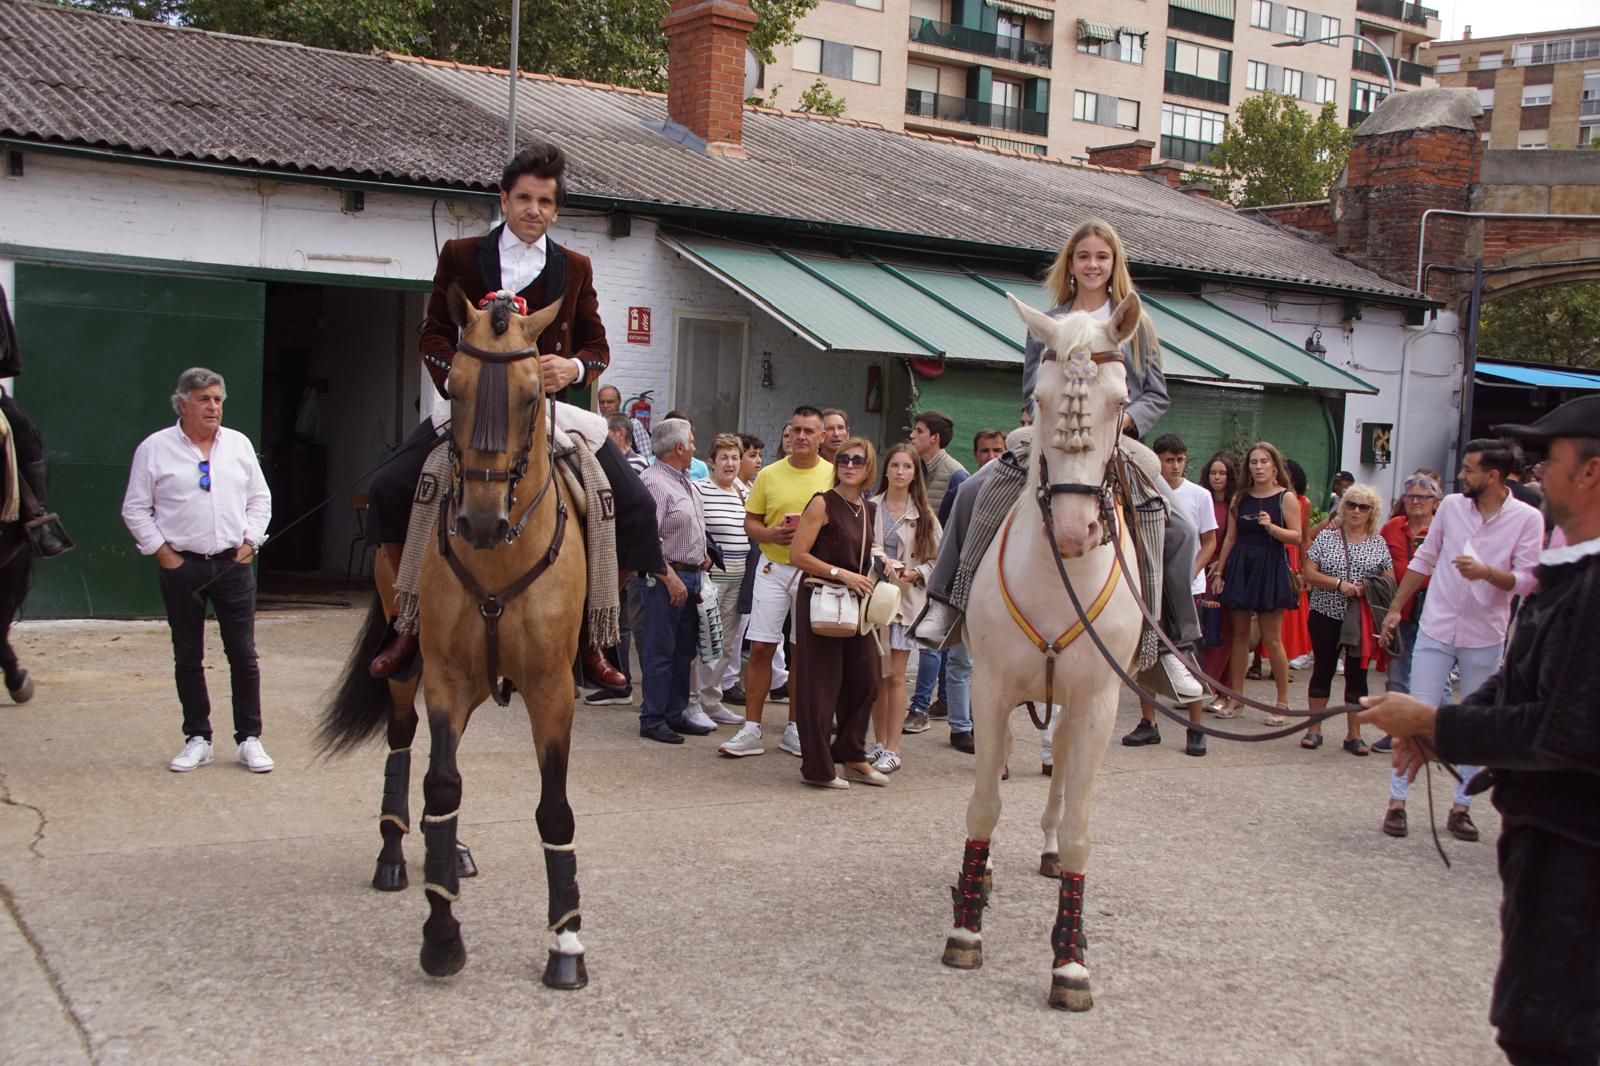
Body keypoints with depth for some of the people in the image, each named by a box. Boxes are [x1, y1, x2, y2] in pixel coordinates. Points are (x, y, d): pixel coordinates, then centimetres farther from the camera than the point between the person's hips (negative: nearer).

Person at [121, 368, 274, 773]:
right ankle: (197, 739, 16)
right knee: (187, 657, 6)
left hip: (234, 564, 2)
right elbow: (135, 509, 2)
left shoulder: (239, 444, 8)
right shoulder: (155, 448, 0)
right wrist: (163, 552, -5)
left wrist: (250, 542, 3)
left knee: (244, 655, 2)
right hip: (182, 567, -1)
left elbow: (260, 498, 14)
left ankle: (249, 739, 9)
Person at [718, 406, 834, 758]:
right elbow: (751, 522, 7)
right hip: (773, 568, 1)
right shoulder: (768, 475, 3)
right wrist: (772, 534, -13)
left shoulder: (833, 475, 0)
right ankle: (751, 730, 5)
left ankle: (794, 729, 19)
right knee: (761, 647, -1)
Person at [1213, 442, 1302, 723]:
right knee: (1240, 634, 7)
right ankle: (1235, 699, 13)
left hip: (1270, 569, -4)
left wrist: (1271, 527, -23)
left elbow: (1297, 537, -7)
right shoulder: (1240, 498, 10)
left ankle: (1283, 702, 6)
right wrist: (1219, 572, 8)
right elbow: (1231, 537, 11)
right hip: (1240, 567, 4)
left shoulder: (1285, 498, -2)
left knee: (1271, 638, -3)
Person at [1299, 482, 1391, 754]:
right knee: (1323, 669, 5)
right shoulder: (1327, 537, 1)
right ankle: (1314, 729, 14)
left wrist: (1369, 589, -16)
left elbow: (1389, 581, 3)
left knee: (1357, 673, 6)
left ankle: (1354, 734, 14)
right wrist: (1339, 584, -17)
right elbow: (1308, 574, -4)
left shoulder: (1379, 544, 5)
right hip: (1327, 616, -1)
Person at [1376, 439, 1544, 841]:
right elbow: (1424, 559, 11)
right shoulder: (1451, 505, 1)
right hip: (1436, 630, 1)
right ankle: (1397, 801, 7)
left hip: (1484, 638, -1)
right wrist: (1395, 608, 12)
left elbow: (1525, 581, -11)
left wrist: (1485, 572, -30)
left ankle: (1461, 807, 18)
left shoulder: (1527, 519, -7)